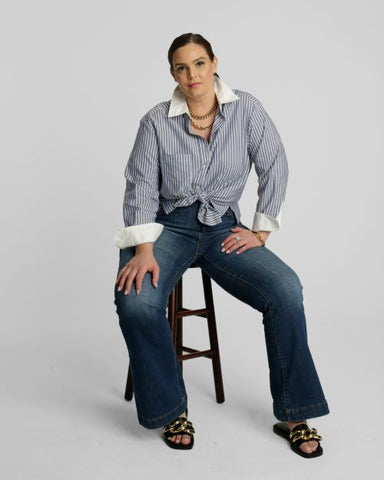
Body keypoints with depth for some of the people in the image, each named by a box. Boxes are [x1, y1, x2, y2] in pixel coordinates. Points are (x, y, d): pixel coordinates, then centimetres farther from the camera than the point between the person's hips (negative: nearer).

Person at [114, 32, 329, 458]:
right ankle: (170, 409, -7)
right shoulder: (157, 121, -4)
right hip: (169, 227, -1)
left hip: (224, 230, 1)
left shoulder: (246, 110, -1)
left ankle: (293, 415, -8)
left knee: (286, 291, -25)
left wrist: (260, 231, -3)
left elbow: (274, 168, 3)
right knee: (136, 302, -32)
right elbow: (141, 187, -5)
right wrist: (144, 250, -18)